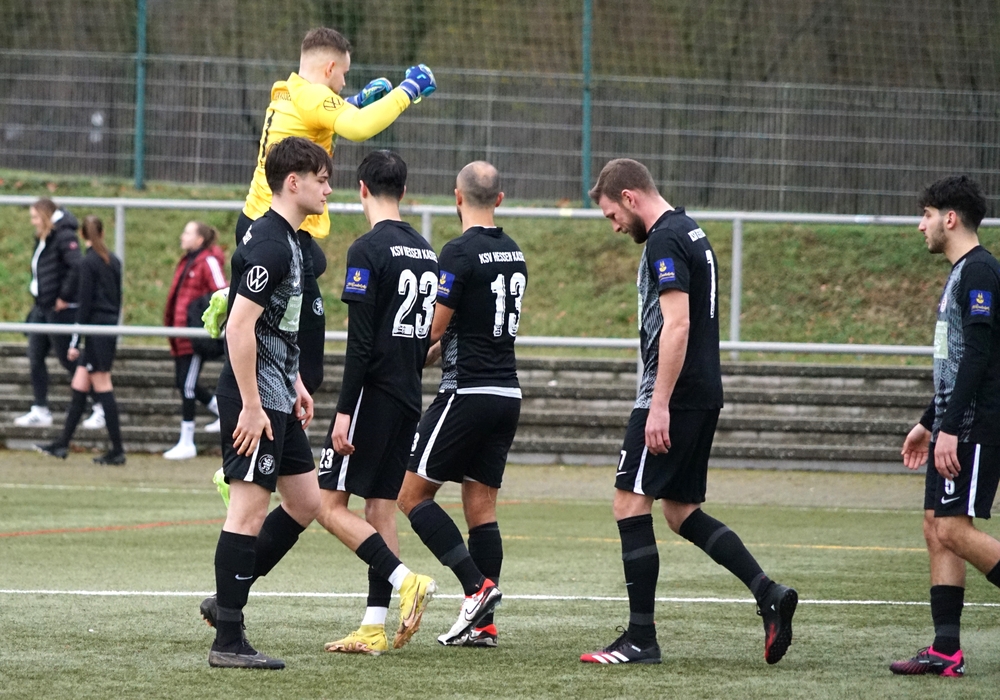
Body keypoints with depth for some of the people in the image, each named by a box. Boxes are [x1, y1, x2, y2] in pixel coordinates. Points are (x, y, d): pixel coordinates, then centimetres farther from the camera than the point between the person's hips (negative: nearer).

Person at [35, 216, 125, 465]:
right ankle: (62, 444, 15)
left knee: (103, 388, -5)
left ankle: (117, 450, -4)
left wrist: (75, 342, -11)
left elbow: (84, 304, -14)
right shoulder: (113, 261, 11)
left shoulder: (87, 263, -11)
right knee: (79, 387, 12)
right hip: (111, 328, 8)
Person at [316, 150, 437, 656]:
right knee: (381, 508, 9)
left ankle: (404, 579, -16)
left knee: (330, 505, -4)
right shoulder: (425, 253, 12)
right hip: (408, 400, 8)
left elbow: (360, 342, -18)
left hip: (373, 394, -8)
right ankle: (375, 628, 7)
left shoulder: (368, 250, -13)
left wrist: (344, 412, -17)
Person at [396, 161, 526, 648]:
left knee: (412, 494, 0)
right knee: (481, 506, 8)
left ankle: (477, 586, -11)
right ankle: (483, 623, 4)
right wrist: (432, 353, 20)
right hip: (508, 393, 8)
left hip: (468, 392, -8)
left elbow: (432, 329, -13)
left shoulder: (460, 252, -13)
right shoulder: (514, 253, 12)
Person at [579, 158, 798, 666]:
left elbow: (676, 325, -22)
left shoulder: (664, 241, -13)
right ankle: (768, 595, 3)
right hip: (704, 395, 10)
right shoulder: (691, 234, 18)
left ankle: (640, 639, -4)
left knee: (630, 502, -5)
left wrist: (659, 405, -23)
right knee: (682, 512, 13)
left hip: (673, 396, -10)